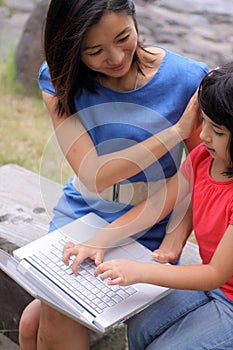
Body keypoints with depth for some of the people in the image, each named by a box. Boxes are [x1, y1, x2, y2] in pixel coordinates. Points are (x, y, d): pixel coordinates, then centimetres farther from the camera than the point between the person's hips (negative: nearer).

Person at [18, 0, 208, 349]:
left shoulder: (187, 78, -13)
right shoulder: (58, 81, -9)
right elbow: (94, 174, -19)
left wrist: (176, 236, -19)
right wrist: (178, 130, -22)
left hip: (148, 233, -2)